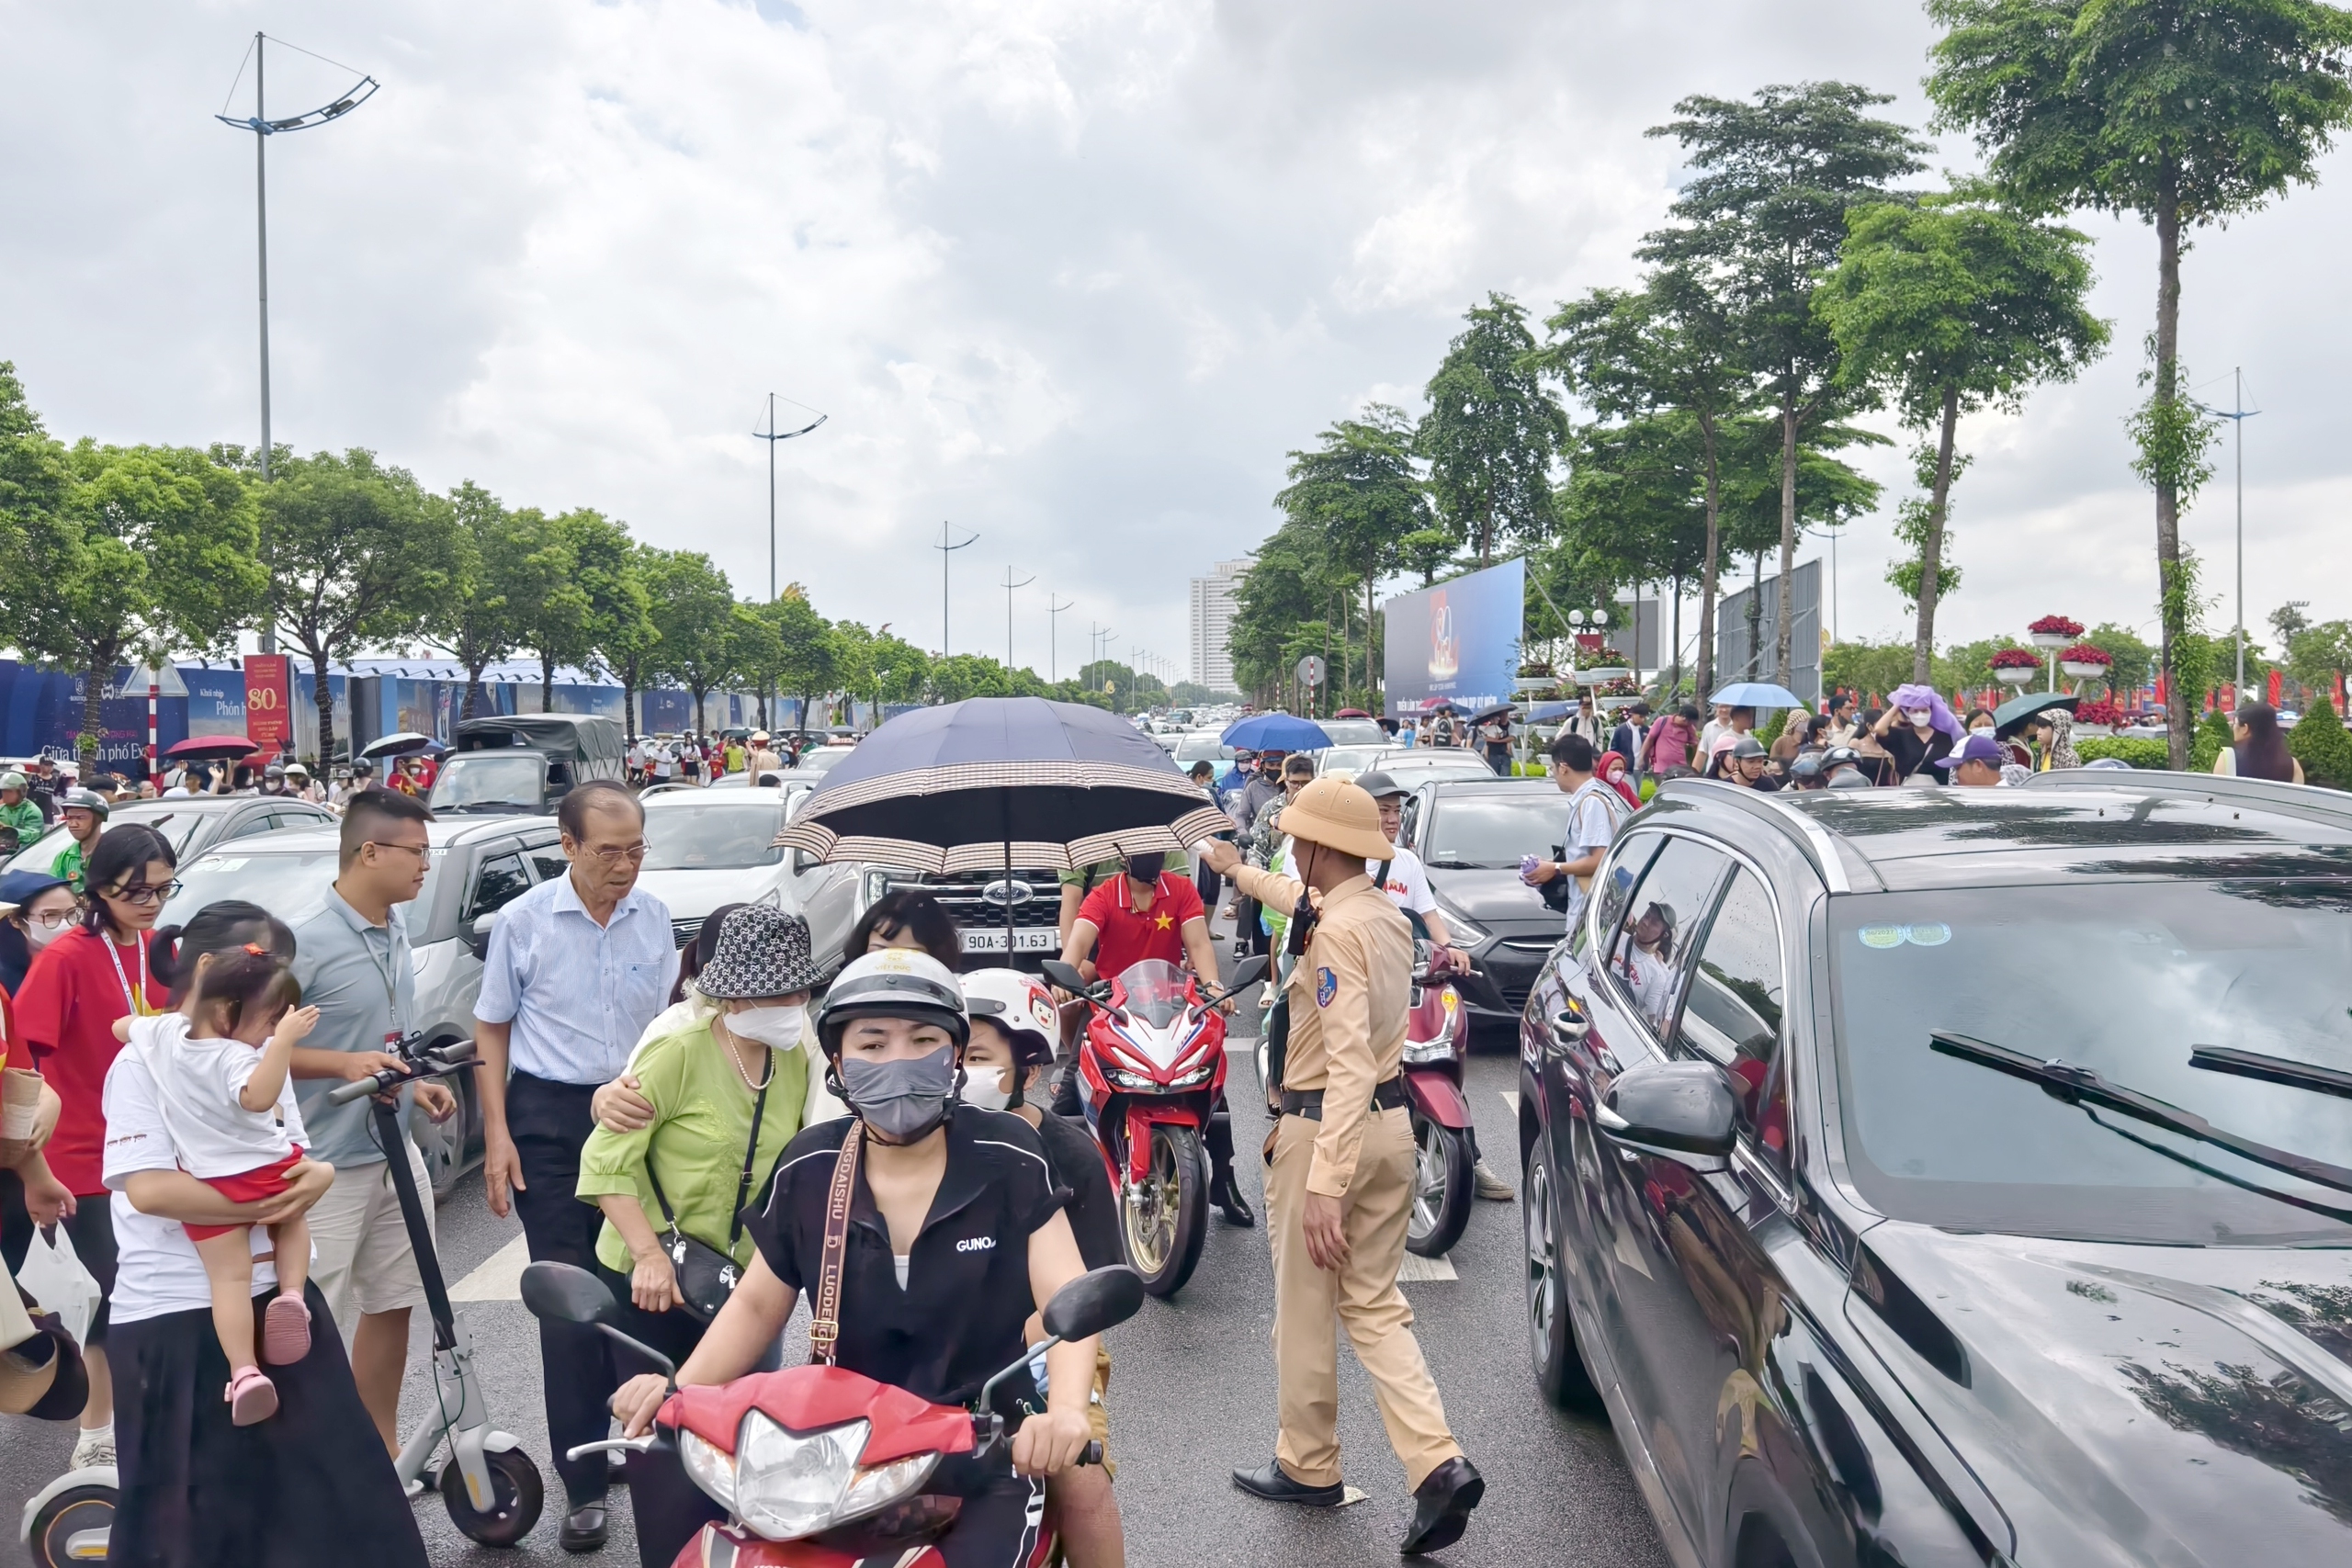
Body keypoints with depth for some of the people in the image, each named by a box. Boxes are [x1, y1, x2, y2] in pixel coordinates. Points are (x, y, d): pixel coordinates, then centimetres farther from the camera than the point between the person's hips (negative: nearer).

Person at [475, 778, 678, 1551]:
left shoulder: (653, 916, -2)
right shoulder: (524, 921, -7)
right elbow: (493, 1029, 1)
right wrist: (497, 1135, -6)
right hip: (551, 1117, -2)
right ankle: (583, 1481, 8)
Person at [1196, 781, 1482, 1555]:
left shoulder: (1336, 931, -20)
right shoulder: (1386, 913, 7)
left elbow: (1348, 1062, -27)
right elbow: (1302, 900, 30)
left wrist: (1325, 1185, -30)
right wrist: (1238, 869, 48)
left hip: (1323, 1126, -8)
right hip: (1392, 1122, 9)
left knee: (1305, 1309, 9)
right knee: (1374, 1302, 15)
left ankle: (1308, 1466, 25)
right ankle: (1436, 1463, 4)